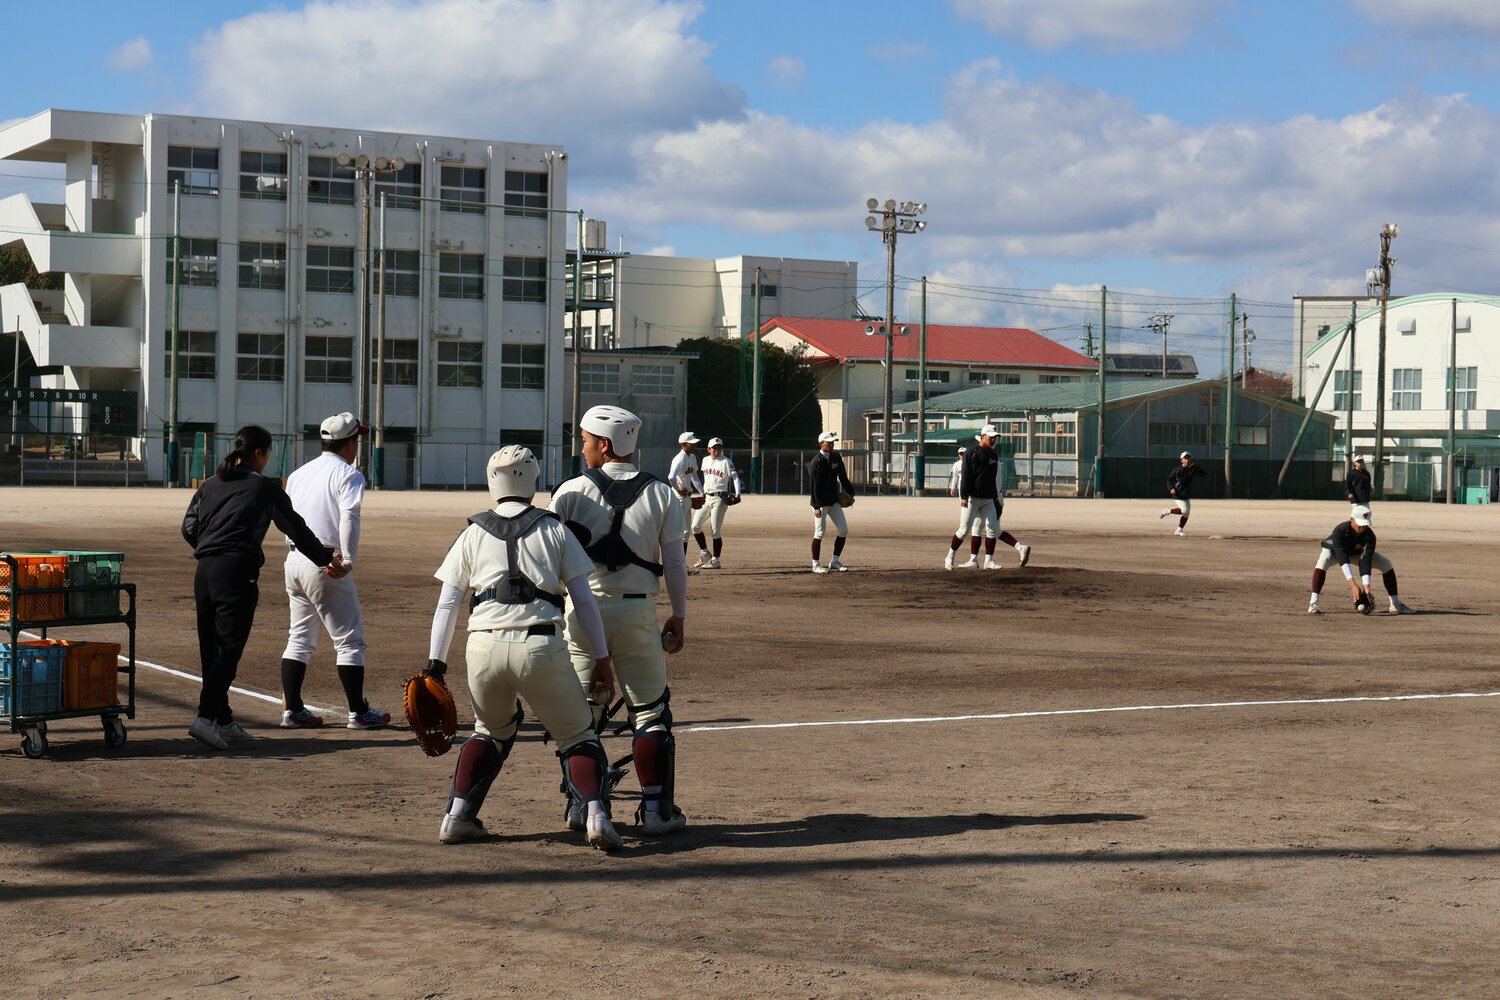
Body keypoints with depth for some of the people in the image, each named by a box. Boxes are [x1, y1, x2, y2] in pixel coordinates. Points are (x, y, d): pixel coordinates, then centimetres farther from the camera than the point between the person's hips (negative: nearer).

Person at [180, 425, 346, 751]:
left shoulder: (210, 484, 17)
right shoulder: (264, 488, 2)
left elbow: (189, 527, 12)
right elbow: (296, 529, 6)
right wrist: (326, 556, 17)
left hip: (204, 571, 6)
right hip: (237, 572, -6)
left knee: (210, 648, 11)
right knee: (230, 648, -7)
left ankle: (224, 722, 15)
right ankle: (206, 717, -20)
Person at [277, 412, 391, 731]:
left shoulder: (298, 474, 16)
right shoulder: (347, 474, -6)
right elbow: (349, 517, -21)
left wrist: (297, 553, 19)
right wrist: (348, 559, -26)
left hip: (294, 562, 7)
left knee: (299, 638, 15)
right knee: (350, 640, 1)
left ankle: (292, 710, 14)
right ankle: (358, 713, 3)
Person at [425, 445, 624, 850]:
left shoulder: (473, 533, 12)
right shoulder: (554, 529, 9)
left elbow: (447, 604, 9)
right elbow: (584, 601, 6)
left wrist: (435, 664, 11)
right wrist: (602, 660, 10)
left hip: (484, 649, 2)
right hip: (541, 648, -2)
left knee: (492, 730, 28)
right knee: (577, 736, 14)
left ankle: (457, 817, 19)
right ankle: (596, 814, -8)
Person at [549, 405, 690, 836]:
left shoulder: (572, 491, -3)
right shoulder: (661, 494, 1)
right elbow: (674, 564, 0)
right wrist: (678, 617, 10)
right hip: (637, 612, 0)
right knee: (651, 713, 8)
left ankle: (580, 805, 16)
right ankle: (657, 809, 7)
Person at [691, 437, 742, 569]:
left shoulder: (726, 462, -7)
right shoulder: (706, 460, 12)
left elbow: (735, 477, -13)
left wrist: (737, 493, -27)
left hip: (719, 498, -6)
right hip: (706, 498, 6)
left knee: (715, 530, -6)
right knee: (695, 526, -1)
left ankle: (715, 560, 1)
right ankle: (704, 554, 14)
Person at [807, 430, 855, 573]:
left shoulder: (836, 457, 5)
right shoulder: (816, 462, -16)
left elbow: (842, 477, 16)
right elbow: (813, 486, -19)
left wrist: (850, 492, 15)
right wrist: (816, 506, -24)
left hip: (834, 500, 7)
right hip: (821, 502, -7)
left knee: (843, 530, 4)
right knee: (819, 533, -5)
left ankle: (835, 561, 15)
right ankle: (815, 565, 5)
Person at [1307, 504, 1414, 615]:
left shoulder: (1369, 536, -32)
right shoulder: (1340, 530, -41)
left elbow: (1365, 562, -37)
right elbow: (1343, 560, -48)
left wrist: (1366, 587, -48)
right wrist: (1353, 584, -58)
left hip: (1356, 553, 3)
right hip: (1334, 550, -3)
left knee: (1386, 564, -11)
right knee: (1323, 561, -38)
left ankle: (1396, 605, -1)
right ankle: (1313, 604, -37)